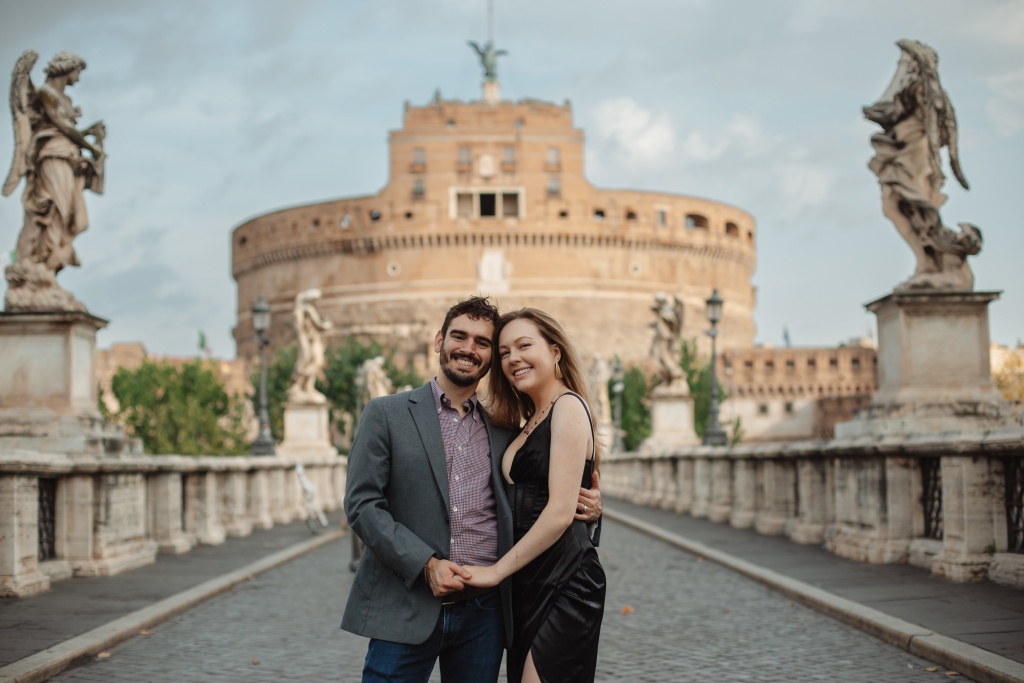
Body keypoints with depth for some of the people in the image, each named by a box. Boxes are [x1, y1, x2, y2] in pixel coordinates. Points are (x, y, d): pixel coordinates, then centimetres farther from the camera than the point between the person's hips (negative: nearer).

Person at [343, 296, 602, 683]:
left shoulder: (502, 432, 13)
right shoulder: (386, 415, 3)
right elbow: (361, 504, -4)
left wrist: (585, 508, -1)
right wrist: (426, 564, -14)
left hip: (483, 612, 3)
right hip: (407, 609, -3)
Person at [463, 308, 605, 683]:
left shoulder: (568, 407, -10)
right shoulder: (530, 421, 18)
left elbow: (561, 511, -17)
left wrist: (497, 571, -12)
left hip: (564, 582, -9)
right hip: (529, 582, 9)